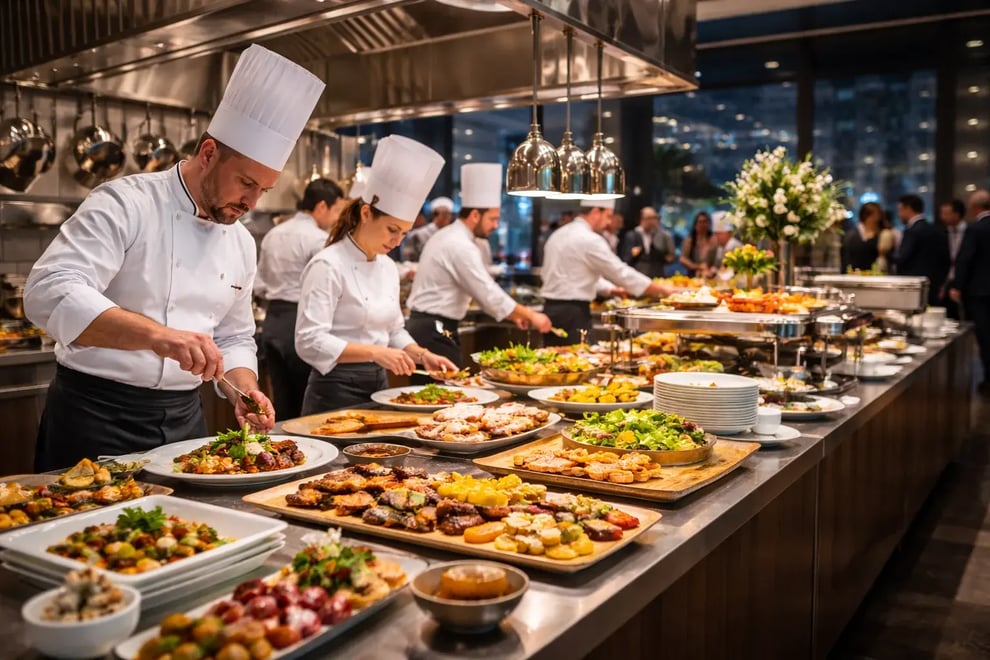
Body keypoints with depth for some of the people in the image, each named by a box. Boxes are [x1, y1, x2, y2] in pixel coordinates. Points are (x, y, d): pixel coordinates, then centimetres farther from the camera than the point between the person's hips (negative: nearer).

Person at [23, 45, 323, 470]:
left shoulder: (241, 243, 7)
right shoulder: (125, 204, -13)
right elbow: (50, 293, -25)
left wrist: (244, 390, -5)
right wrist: (156, 334, -38)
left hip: (184, 419, 6)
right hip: (98, 417, -6)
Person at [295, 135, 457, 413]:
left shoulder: (388, 267, 8)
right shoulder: (328, 266, -15)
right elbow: (310, 342, -22)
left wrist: (422, 355, -1)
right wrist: (375, 352, -27)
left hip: (378, 386, 8)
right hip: (336, 392, -8)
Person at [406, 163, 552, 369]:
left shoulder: (447, 236, 15)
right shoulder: (461, 247, -17)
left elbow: (479, 290, 19)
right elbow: (490, 295, -19)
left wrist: (515, 314, 13)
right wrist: (530, 315, -8)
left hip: (426, 327, 10)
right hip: (434, 331, -10)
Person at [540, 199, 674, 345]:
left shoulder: (560, 234, 15)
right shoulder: (589, 240, -13)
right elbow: (621, 272, -12)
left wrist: (610, 289, 17)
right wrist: (660, 289, -2)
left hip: (551, 309, 9)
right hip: (572, 312, -9)